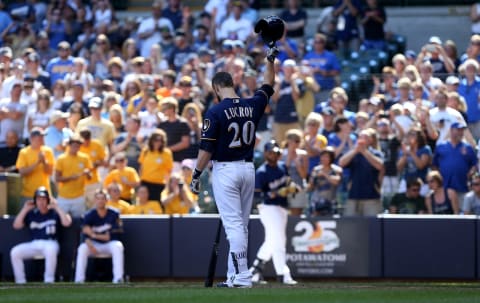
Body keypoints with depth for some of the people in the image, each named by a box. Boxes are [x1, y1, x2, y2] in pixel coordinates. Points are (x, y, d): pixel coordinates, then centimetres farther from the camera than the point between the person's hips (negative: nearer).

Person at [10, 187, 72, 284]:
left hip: (50, 243, -4)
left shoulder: (54, 213, 6)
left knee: (50, 250, -41)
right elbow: (16, 225, 5)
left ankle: (49, 280, -29)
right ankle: (20, 282, -14)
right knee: (15, 252, -20)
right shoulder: (31, 214, 14)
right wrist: (25, 209, 1)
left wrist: (57, 207, -7)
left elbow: (67, 223, -11)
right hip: (33, 245, 4)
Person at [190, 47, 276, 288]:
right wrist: (270, 59, 31)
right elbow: (267, 86, 24)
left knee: (233, 224, -9)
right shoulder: (252, 106, 4)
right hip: (248, 169, 6)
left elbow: (207, 148, -13)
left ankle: (241, 276, -17)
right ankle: (234, 277, 14)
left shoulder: (216, 112, -11)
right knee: (240, 225, 11)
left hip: (225, 170, -6)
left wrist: (196, 175, -5)